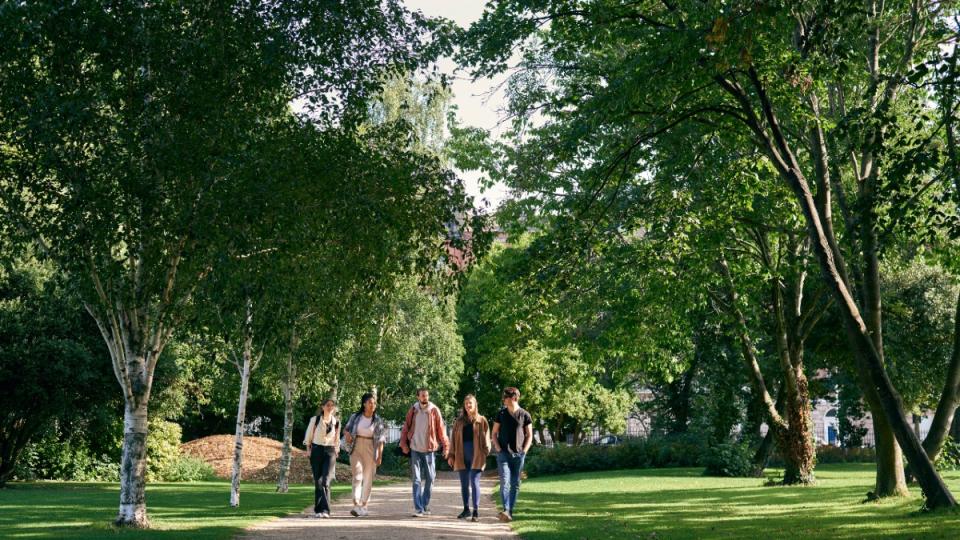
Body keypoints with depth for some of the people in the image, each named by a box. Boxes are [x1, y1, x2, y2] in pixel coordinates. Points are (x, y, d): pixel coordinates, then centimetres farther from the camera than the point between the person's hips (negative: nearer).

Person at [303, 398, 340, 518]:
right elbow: (308, 436, 9)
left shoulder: (336, 422, 5)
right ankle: (319, 509, 11)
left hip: (330, 452, 0)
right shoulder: (315, 420, 1)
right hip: (316, 451, 0)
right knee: (318, 481, 0)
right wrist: (309, 449, 4)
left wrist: (337, 451, 14)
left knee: (326, 481, -13)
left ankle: (324, 510, -16)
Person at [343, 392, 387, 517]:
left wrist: (380, 455, -4)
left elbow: (380, 439, 1)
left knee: (368, 478, 5)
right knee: (357, 476, -10)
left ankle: (364, 506, 17)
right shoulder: (355, 417, 0)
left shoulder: (378, 420, 0)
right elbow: (346, 428, 14)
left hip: (370, 450, 1)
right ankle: (356, 505, -17)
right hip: (356, 449, -1)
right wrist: (346, 434, -8)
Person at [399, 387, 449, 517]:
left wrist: (445, 445, -8)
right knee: (416, 480, -1)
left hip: (429, 449, 0)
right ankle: (418, 508, -1)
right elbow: (406, 427, 6)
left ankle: (425, 505, 22)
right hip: (415, 449, 0)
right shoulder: (413, 410, 2)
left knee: (429, 479, 7)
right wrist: (404, 444, -2)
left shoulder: (434, 411, -3)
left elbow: (441, 428, -3)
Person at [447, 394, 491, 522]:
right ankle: (466, 509, 23)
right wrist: (451, 455, 6)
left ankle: (476, 511, -5)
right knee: (464, 484, 10)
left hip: (476, 456, -3)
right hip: (462, 456, 3)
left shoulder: (481, 420, 3)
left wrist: (486, 452, -9)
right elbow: (454, 438, 10)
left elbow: (486, 438, 1)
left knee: (474, 483, -9)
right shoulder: (459, 421, 11)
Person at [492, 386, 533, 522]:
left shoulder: (525, 415, 3)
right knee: (505, 482, -14)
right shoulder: (501, 414, 7)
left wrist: (524, 450, -3)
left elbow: (529, 435, 8)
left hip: (518, 454, 0)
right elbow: (494, 433, 12)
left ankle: (510, 511, 13)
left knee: (515, 484, 5)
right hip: (503, 453, 0)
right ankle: (506, 510, -22)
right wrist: (497, 447, -2)